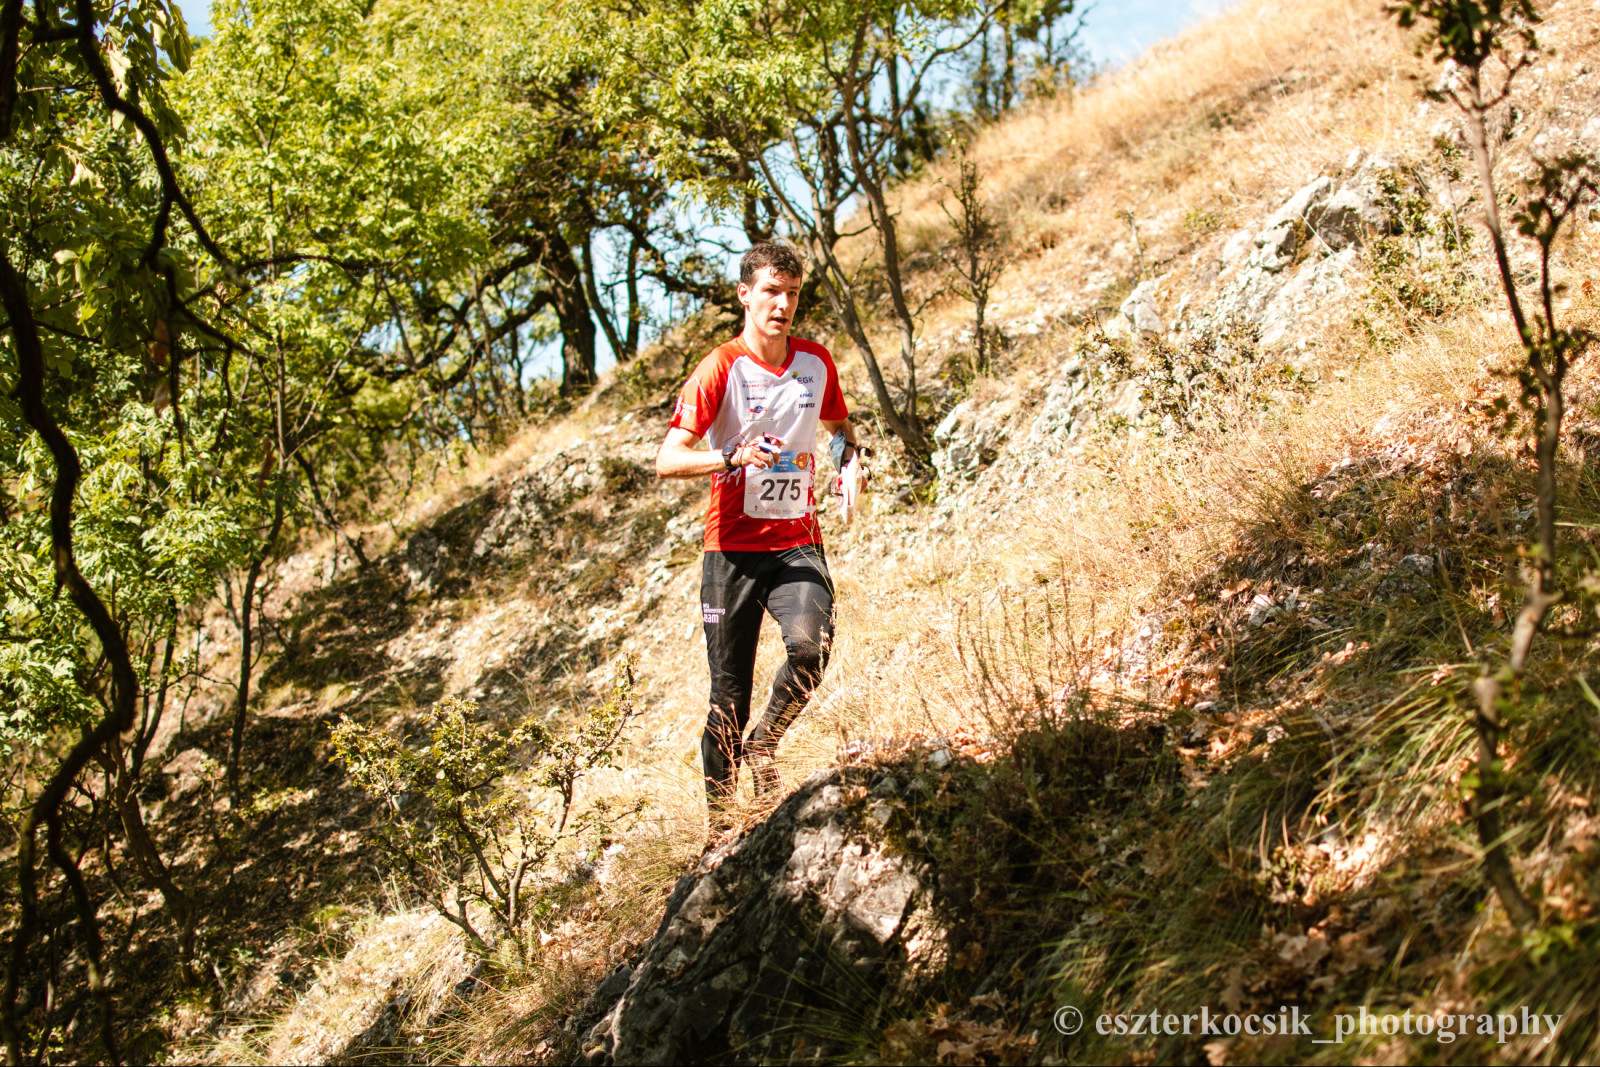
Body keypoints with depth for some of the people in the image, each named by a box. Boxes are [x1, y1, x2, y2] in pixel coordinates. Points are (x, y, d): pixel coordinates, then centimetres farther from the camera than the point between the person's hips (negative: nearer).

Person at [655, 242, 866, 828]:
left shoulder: (816, 361, 7)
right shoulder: (720, 368, -7)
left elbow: (839, 424, 27)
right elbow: (667, 460, -12)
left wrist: (847, 447, 3)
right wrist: (735, 457, -29)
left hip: (798, 540, 3)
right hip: (734, 544, -2)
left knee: (810, 645, -25)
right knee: (729, 688, 2)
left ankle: (764, 744, 4)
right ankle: (718, 814, 20)